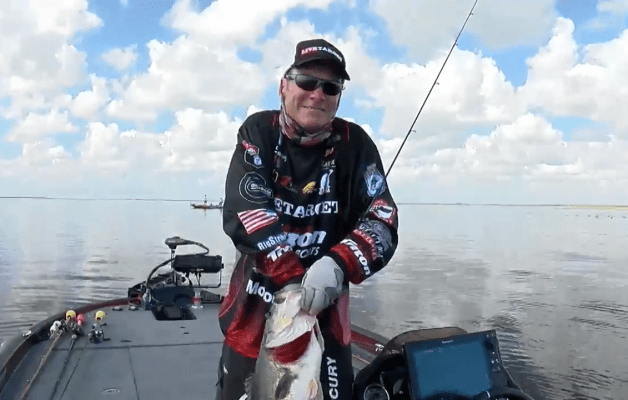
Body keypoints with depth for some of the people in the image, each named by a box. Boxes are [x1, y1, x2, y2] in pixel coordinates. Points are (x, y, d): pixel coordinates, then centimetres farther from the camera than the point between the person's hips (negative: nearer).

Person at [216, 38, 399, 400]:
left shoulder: (354, 144, -5)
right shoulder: (259, 131, -5)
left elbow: (383, 219, -13)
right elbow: (247, 211, -17)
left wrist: (339, 265, -32)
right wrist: (293, 279, -27)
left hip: (326, 308, 0)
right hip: (254, 305, 0)